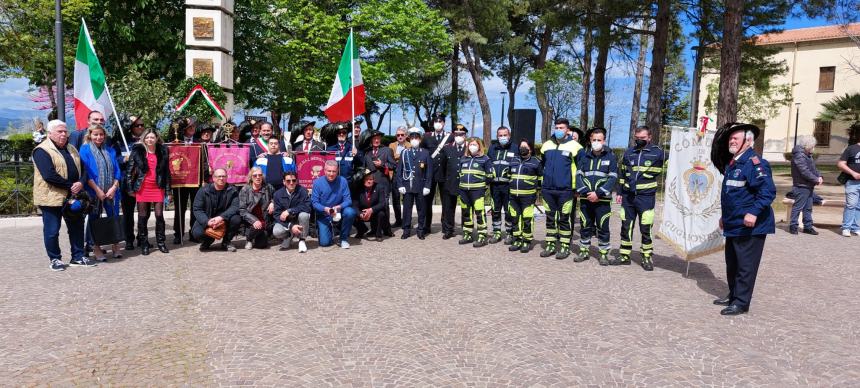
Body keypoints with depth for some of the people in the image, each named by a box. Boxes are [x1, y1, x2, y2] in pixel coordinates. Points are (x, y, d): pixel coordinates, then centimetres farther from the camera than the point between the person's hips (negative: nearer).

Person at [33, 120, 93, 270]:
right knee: (52, 231, 3)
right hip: (52, 198, -7)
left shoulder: (71, 149, 14)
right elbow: (49, 175, -20)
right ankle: (55, 259, 16)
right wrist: (70, 186, -17)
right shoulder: (42, 151, -10)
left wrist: (81, 183, -11)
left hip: (73, 196, 7)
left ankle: (78, 257, 22)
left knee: (77, 227, 11)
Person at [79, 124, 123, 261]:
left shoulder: (110, 151, 11)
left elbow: (117, 170, 7)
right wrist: (97, 190, -14)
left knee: (114, 216, 4)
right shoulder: (85, 150, -1)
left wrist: (114, 187, -7)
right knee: (94, 218, 5)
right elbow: (85, 172, -8)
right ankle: (96, 247, 12)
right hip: (94, 191, -3)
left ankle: (115, 245, 14)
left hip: (111, 191, 3)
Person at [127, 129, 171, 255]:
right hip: (142, 188, -1)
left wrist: (168, 191, 4)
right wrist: (130, 188, -2)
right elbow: (130, 169, 2)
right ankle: (144, 244, 14)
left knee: (159, 215, 1)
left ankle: (161, 242, 12)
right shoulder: (137, 150, 1)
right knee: (143, 217, 5)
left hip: (158, 188, 1)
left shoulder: (162, 151, 6)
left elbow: (166, 172, 7)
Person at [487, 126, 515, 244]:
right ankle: (496, 232, 20)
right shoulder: (492, 148, 13)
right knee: (495, 210, 10)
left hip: (508, 185, -4)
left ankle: (509, 233, 13)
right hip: (494, 185, 4)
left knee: (508, 211, 2)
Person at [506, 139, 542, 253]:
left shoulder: (535, 162, 0)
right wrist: (509, 189, 20)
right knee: (515, 218, 9)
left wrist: (538, 190, 4)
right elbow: (509, 175, 23)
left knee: (527, 219, -5)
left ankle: (527, 242, 6)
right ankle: (517, 240, 19)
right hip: (513, 196, 5)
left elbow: (541, 178, 6)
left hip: (528, 196, -5)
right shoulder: (513, 161, 13)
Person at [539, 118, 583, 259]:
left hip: (565, 190, -4)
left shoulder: (574, 146, -4)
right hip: (547, 189, 4)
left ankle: (565, 246, 11)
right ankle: (550, 245, 19)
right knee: (550, 218, 10)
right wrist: (541, 185, 18)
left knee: (564, 219, 2)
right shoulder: (547, 145, 10)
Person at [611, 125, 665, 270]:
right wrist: (619, 192, 12)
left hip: (646, 197, -4)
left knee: (646, 229, -1)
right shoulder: (629, 152, 9)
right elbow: (621, 173, 15)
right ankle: (624, 255, 20)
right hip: (628, 196, 4)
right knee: (626, 227, 9)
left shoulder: (657, 152, -2)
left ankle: (647, 257, 12)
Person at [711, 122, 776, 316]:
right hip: (733, 225, 10)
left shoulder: (754, 162, -16)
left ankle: (741, 303, 7)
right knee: (732, 263, 19)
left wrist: (754, 212, -32)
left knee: (746, 265, -1)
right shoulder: (731, 163, 14)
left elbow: (768, 191, -24)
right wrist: (725, 216, 27)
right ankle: (733, 295, 32)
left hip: (749, 227, -10)